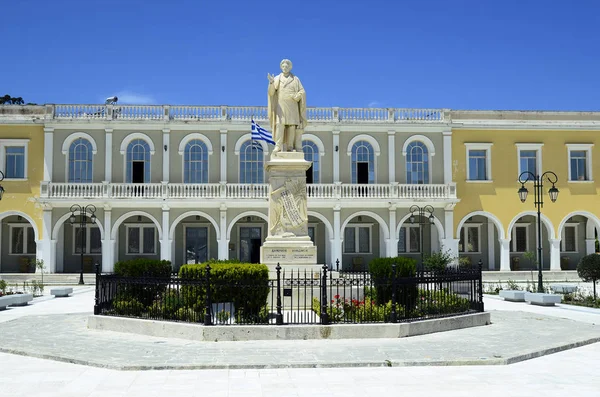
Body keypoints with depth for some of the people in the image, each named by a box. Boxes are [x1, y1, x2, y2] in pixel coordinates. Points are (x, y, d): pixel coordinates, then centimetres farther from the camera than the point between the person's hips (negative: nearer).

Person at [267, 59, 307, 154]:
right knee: (280, 125, -14)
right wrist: (271, 82, -25)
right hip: (280, 106, -1)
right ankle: (278, 146, -17)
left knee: (292, 125, -5)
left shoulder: (295, 79, 7)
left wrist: (294, 97, -17)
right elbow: (271, 92, -6)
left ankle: (290, 146, 0)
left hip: (292, 107, 1)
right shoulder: (277, 79, 6)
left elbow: (302, 92, 0)